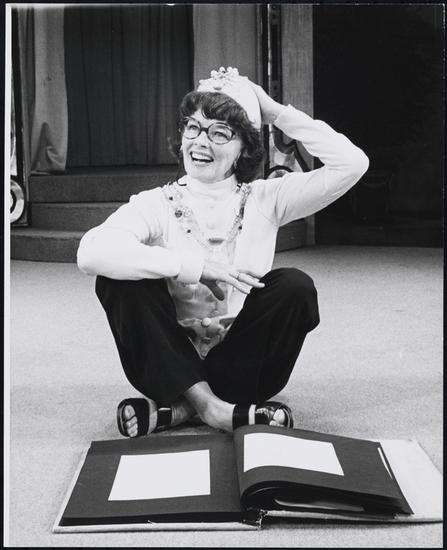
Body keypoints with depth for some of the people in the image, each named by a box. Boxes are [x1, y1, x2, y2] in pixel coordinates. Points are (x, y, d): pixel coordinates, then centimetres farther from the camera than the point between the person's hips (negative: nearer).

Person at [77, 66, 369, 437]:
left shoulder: (264, 199, 0)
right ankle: (208, 405, -24)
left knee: (295, 285, -23)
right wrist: (196, 266, -30)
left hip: (241, 363, 1)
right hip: (172, 363, -1)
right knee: (121, 278, -22)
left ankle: (181, 408, -18)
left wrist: (276, 113, -10)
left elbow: (352, 164, -11)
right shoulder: (157, 204, -5)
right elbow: (92, 252, -26)